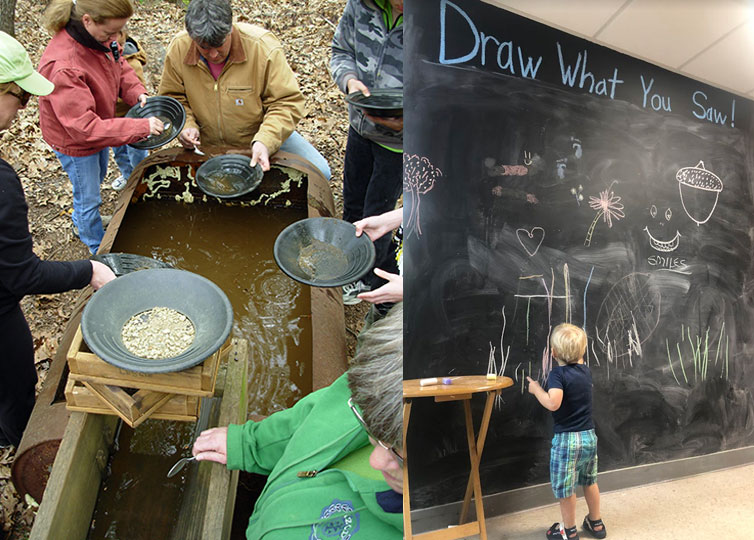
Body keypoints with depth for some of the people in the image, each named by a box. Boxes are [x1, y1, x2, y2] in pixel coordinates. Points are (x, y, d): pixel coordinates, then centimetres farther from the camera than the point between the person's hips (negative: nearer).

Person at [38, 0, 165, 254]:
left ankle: (80, 223, 60)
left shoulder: (99, 36, -17)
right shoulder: (62, 67, -41)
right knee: (88, 199, 12)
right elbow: (85, 127, -39)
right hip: (74, 142, -9)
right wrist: (141, 127, -39)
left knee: (98, 177, 32)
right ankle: (99, 250, 37)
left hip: (99, 128, 9)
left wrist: (137, 93, -14)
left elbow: (119, 66, 5)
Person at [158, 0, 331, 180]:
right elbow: (173, 99, 6)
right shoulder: (177, 49, -10)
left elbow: (287, 103, -19)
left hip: (262, 134, -1)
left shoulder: (264, 47, -21)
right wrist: (186, 126, -14)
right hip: (208, 145, 2)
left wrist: (265, 141, -33)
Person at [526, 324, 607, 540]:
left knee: (564, 487, 10)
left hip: (567, 439, -7)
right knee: (589, 481, 25)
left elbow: (553, 403, -33)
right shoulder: (585, 370, 2)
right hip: (589, 436, 7)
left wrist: (536, 388, -19)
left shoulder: (558, 373, -19)